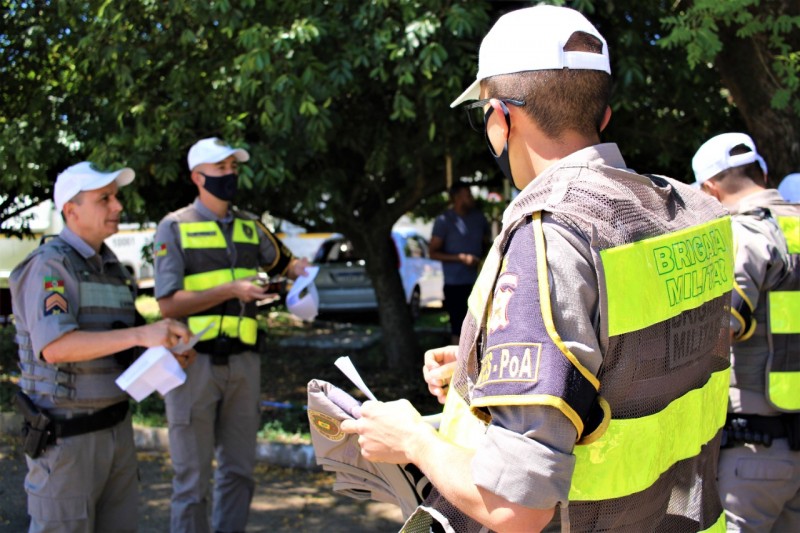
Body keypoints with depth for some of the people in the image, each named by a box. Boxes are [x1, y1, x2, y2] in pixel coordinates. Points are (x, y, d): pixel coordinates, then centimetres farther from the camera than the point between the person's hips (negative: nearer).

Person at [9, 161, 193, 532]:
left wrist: (163, 355, -2)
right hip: (64, 435, -8)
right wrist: (141, 334, -36)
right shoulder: (48, 266, -15)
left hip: (115, 426, 8)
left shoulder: (112, 269, 11)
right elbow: (54, 347, -29)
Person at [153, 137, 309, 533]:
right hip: (195, 362, -5)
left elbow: (281, 261, 27)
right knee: (192, 478, 2)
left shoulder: (249, 226, 12)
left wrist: (299, 268, 3)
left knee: (239, 471, 11)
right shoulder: (175, 228, -3)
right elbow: (168, 304, -10)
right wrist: (232, 289, -19)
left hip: (243, 362, 5)